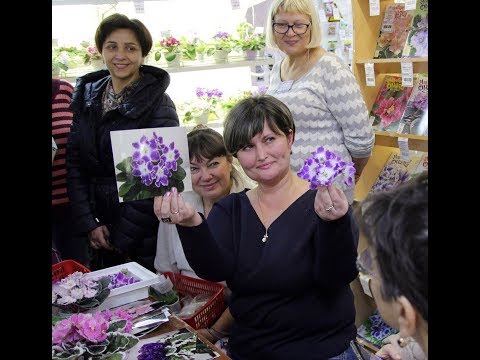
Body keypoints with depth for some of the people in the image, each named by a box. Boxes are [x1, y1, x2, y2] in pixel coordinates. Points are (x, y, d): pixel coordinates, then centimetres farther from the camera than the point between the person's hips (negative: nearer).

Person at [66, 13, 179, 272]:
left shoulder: (158, 104, -10)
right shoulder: (86, 97, 4)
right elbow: (74, 162, 1)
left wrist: (124, 236, -13)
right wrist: (90, 223, -7)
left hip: (146, 229, -4)